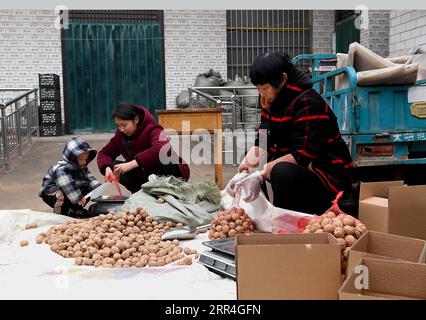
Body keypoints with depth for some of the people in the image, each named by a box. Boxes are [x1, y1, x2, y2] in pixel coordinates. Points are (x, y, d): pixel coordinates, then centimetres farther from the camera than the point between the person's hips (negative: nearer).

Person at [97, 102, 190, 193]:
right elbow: (104, 153, 1)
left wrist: (132, 164, -50)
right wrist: (107, 168, -23)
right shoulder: (120, 134, -3)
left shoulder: (152, 130, -22)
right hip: (145, 174, 6)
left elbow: (161, 148, -44)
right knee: (114, 165, -12)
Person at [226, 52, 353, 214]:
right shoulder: (273, 101, 7)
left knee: (283, 173, -35)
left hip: (329, 178, -9)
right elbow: (261, 145, 3)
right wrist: (243, 173, -13)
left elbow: (304, 155, -26)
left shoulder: (308, 103, -19)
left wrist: (260, 175, -31)